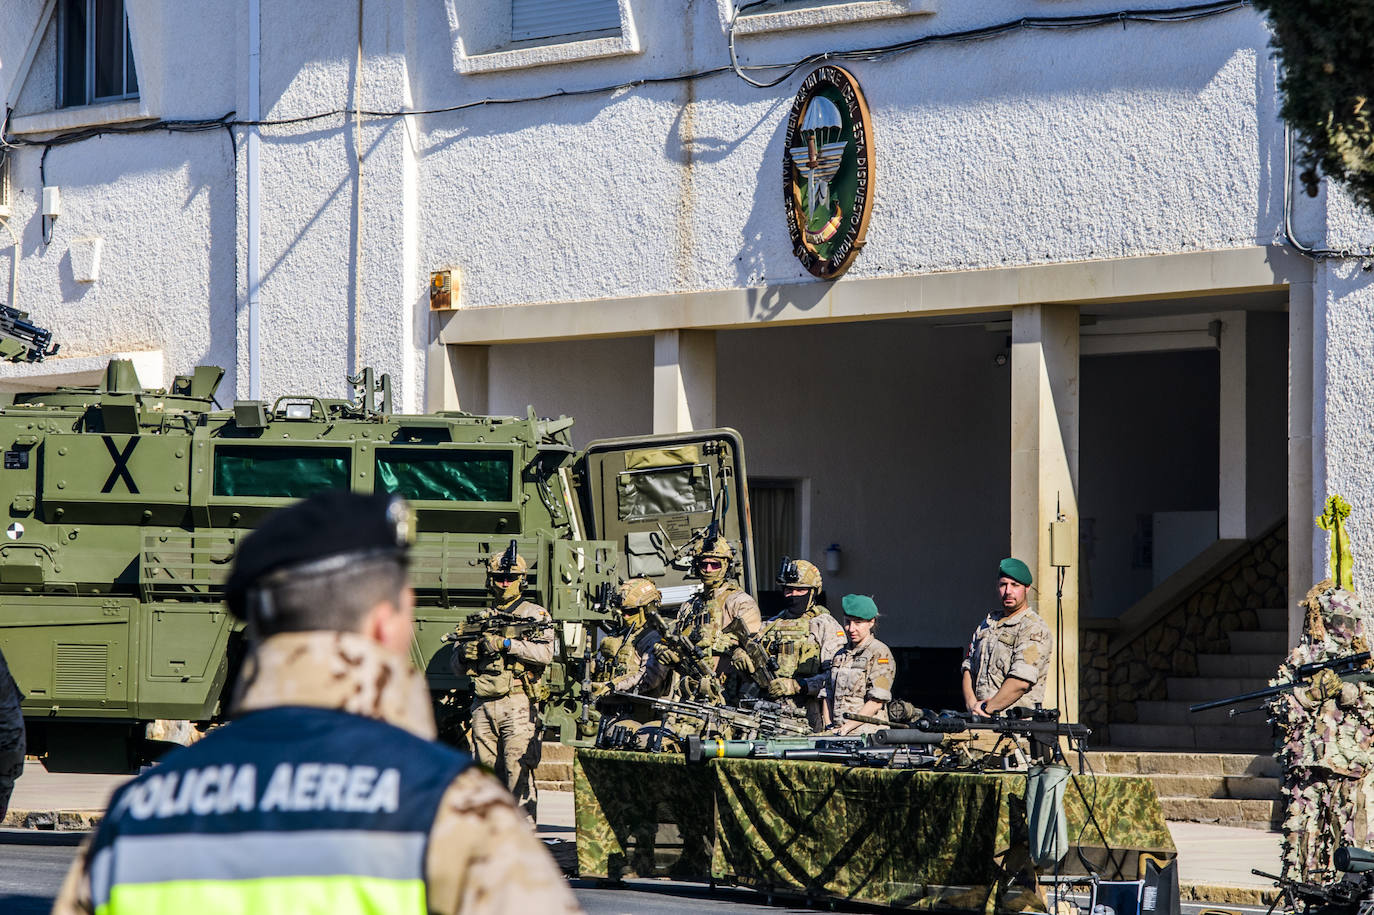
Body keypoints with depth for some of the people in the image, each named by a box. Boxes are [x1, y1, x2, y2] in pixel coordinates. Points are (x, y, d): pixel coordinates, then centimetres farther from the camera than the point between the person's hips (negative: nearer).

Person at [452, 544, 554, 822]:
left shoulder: (536, 615, 7)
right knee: (488, 769, 6)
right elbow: (456, 667, 21)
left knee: (518, 769, -12)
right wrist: (465, 655, -3)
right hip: (483, 704, 5)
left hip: (518, 704, -5)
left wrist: (507, 644, -19)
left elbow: (545, 653, -12)